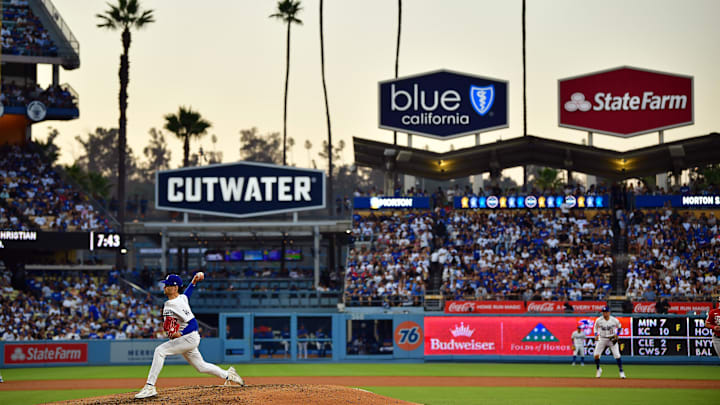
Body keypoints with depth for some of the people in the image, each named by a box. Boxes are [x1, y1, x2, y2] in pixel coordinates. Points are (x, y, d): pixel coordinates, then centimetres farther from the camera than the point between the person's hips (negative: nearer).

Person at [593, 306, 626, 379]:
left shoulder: (614, 320, -14)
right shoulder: (599, 320, -11)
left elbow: (619, 327, 6)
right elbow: (595, 327, 9)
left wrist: (616, 334, -7)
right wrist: (596, 335, -5)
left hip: (612, 339, -1)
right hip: (602, 339, 1)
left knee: (617, 355, -11)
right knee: (596, 355, -8)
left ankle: (621, 371, 2)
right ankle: (598, 369, 16)